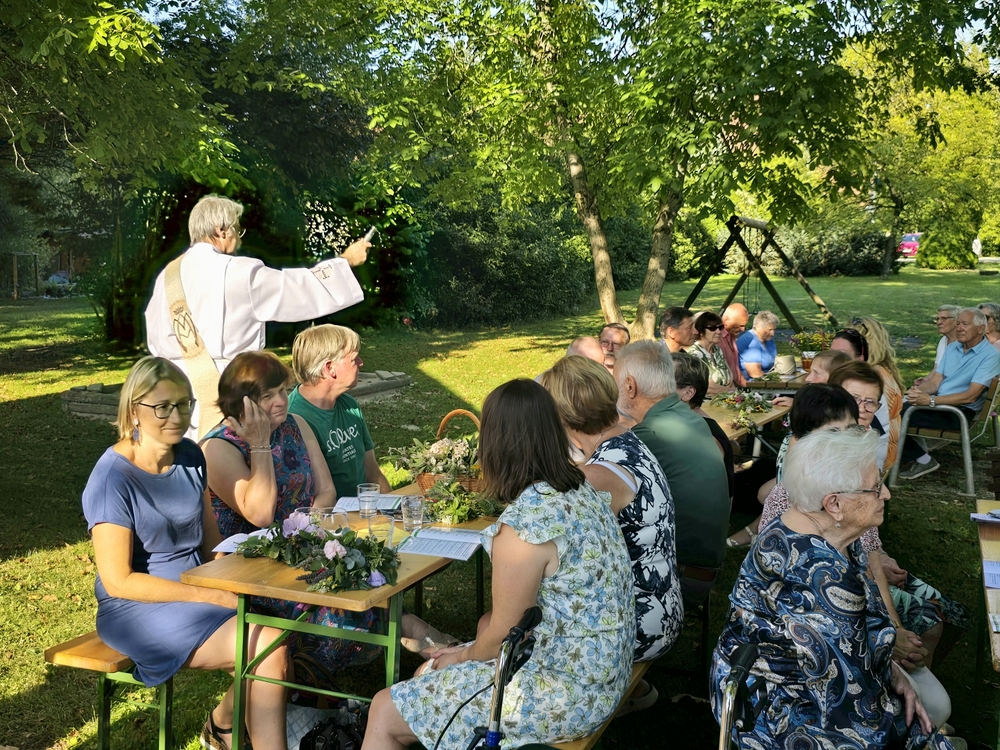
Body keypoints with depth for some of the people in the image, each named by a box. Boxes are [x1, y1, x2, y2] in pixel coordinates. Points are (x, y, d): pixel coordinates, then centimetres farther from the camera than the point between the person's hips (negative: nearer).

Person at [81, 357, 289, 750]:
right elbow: (118, 581, -16)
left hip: (198, 591, 7)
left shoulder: (190, 456, 4)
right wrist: (214, 596, -19)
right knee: (268, 650, -23)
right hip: (139, 607, -6)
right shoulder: (113, 478, -16)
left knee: (276, 639, -19)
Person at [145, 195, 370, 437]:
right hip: (224, 386, -6)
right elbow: (297, 287, -3)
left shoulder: (168, 275, 7)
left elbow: (156, 338, 11)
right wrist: (346, 261, 7)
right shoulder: (238, 272, -11)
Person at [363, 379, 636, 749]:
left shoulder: (524, 525, -26)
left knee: (385, 712, 2)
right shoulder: (582, 489, 0)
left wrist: (463, 656, 5)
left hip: (566, 695, -9)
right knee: (428, 675, 22)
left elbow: (502, 637, -14)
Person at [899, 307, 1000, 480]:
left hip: (961, 411, -7)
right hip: (938, 403, 7)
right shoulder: (951, 348, 11)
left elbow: (970, 396, -20)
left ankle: (922, 460, 1)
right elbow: (935, 382, 6)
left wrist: (931, 400, -28)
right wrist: (919, 391, -18)